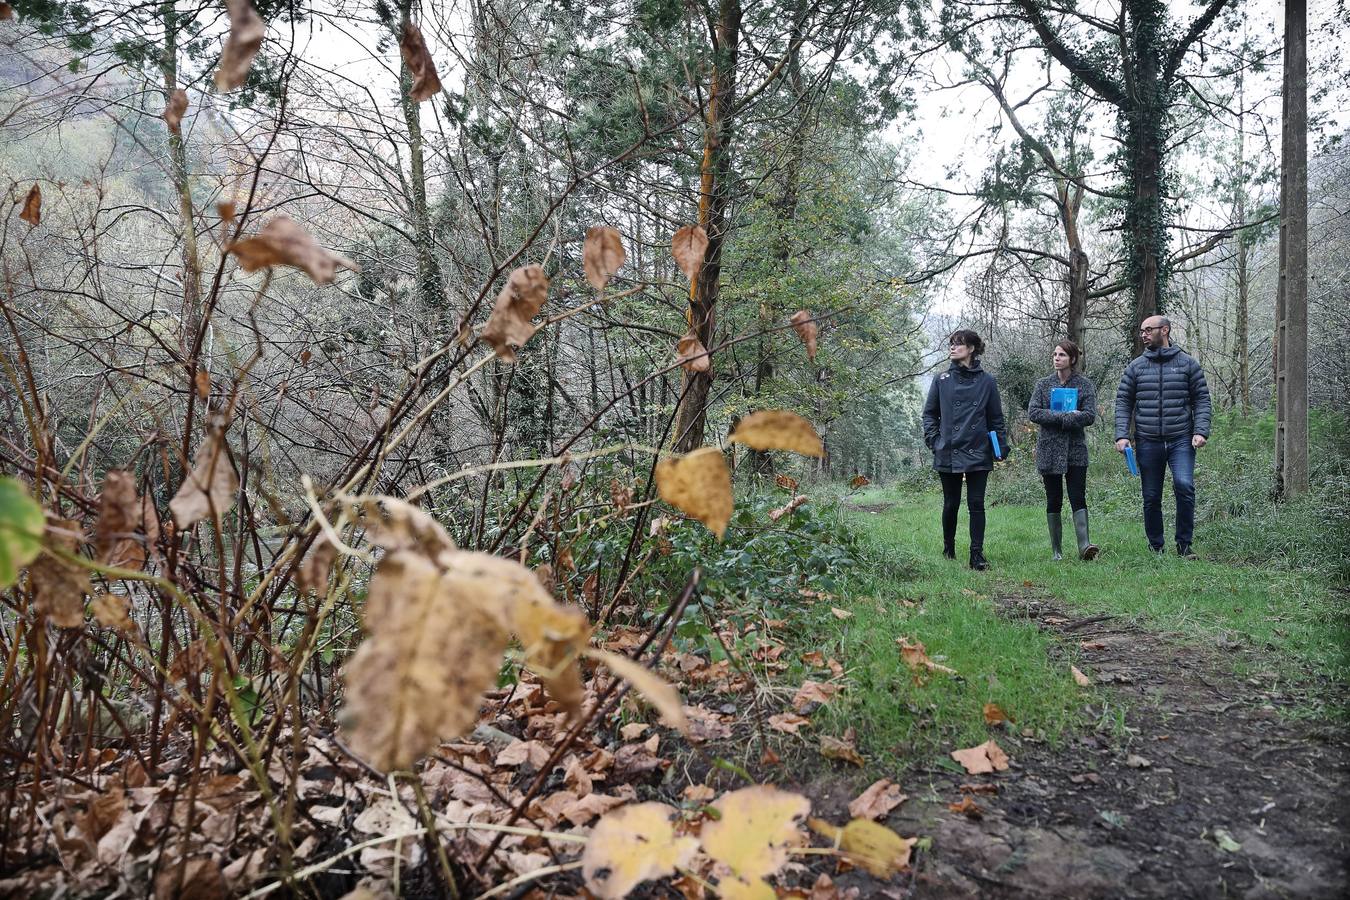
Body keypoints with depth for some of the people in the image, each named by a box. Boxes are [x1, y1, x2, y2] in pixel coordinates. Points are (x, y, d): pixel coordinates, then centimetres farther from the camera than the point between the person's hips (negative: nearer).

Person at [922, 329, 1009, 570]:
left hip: (978, 454, -1)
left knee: (976, 504, -2)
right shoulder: (942, 380, 4)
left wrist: (1001, 445, -1)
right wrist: (934, 441, -1)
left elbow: (996, 418, 8)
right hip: (948, 454, 1)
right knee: (951, 504, 9)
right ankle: (948, 550, 26)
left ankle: (977, 554, 1)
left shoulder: (986, 381, 3)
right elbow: (929, 413, 10)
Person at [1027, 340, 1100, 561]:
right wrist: (1066, 416, -15)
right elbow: (1033, 412, -5)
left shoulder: (1084, 384, 3)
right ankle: (1056, 551, 9)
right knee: (1054, 501, 4)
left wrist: (1054, 419, -14)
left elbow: (1090, 416, -8)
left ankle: (1084, 546, -16)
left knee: (1078, 498, -9)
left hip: (1075, 450, -1)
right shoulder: (1043, 384, 8)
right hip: (1049, 449, 2)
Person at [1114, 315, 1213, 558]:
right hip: (1148, 442, 2)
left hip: (1181, 441, -2)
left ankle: (1184, 544, -7)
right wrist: (1121, 435, -4)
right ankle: (1155, 547, 19)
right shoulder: (1135, 366, 9)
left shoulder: (1187, 363, 5)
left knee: (1184, 485, -20)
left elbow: (1201, 399, 5)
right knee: (1151, 497, 6)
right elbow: (1123, 401, 7)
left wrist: (1201, 431, -8)